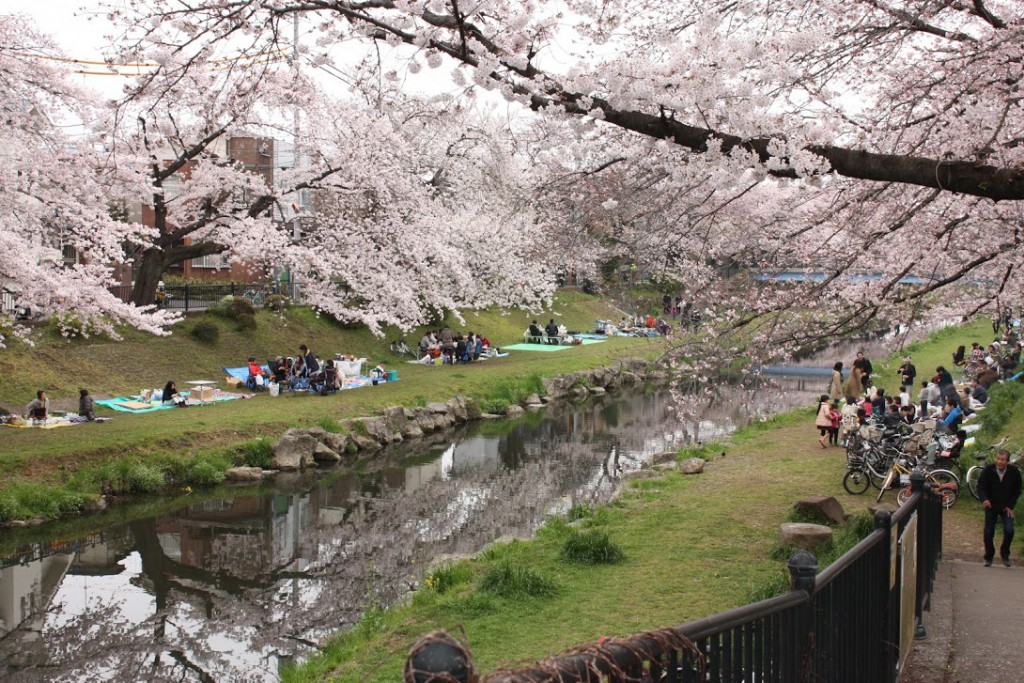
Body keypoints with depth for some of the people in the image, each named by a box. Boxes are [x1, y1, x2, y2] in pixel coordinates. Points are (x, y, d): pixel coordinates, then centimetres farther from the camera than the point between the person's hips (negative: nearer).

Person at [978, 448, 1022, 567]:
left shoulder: (1014, 472, -10)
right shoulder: (988, 470, -13)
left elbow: (1017, 491, 0)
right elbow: (981, 486, -12)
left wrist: (1010, 506, -7)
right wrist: (984, 499, -32)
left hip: (1006, 507, 0)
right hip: (991, 506, 0)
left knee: (1009, 530, -16)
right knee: (988, 533, 1)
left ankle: (1005, 555, 7)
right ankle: (989, 557, 21)